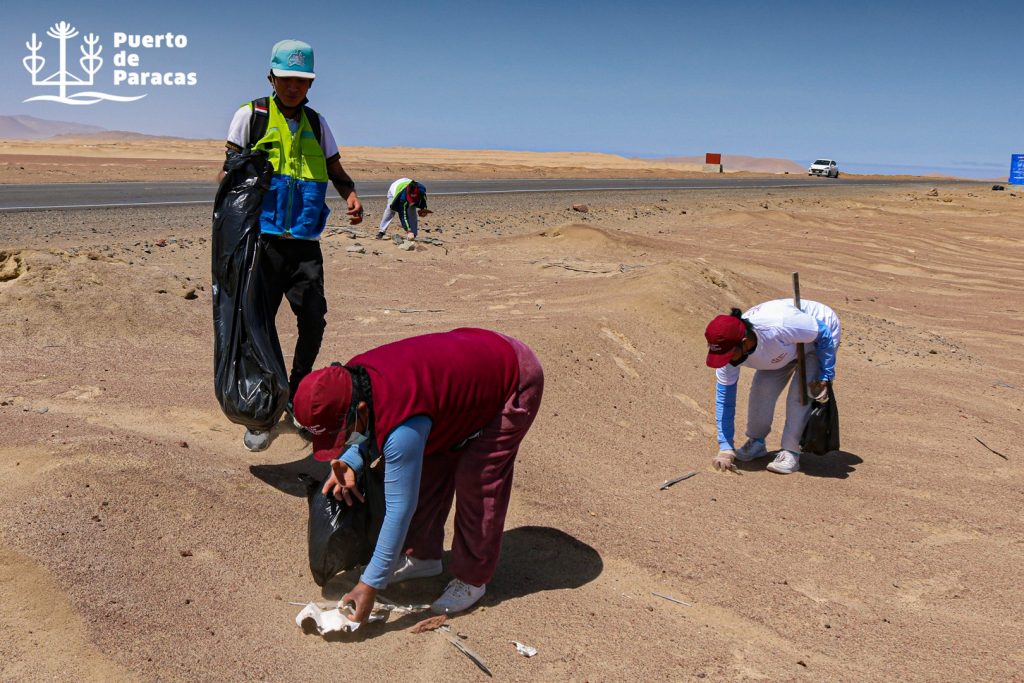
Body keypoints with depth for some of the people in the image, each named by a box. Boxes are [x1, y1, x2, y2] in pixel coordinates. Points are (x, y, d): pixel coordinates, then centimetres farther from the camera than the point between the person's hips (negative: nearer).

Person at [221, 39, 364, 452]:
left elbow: (336, 170, 18)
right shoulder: (251, 116, 4)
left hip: (305, 245, 3)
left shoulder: (316, 123, 15)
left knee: (314, 321, -3)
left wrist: (352, 197, -3)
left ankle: (296, 396, 21)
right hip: (262, 240, -3)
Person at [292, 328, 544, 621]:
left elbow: (400, 508, -34)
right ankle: (423, 556, 23)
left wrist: (370, 585, -27)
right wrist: (350, 463, -17)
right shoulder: (348, 380, -15)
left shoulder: (403, 428, -40)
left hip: (516, 380, -9)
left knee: (477, 484, -11)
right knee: (427, 467, 7)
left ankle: (473, 579, 7)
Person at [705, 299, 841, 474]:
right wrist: (725, 447, -19)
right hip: (790, 346, 5)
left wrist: (825, 376, -23)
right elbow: (724, 397, -18)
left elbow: (824, 334, -28)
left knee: (800, 393, -20)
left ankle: (790, 452, -7)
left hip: (821, 334, -5)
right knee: (762, 388, -10)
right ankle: (756, 442, 11)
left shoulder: (778, 327, -46)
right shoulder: (728, 348, -27)